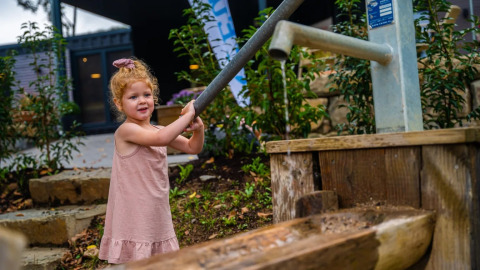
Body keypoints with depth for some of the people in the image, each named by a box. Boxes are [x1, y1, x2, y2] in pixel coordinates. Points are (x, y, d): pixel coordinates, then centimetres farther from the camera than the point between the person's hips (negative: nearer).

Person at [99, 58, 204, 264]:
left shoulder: (158, 131, 9)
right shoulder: (126, 130, -15)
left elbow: (193, 148, 12)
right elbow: (160, 139, -30)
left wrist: (198, 129, -8)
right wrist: (188, 115, -21)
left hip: (158, 217, 7)